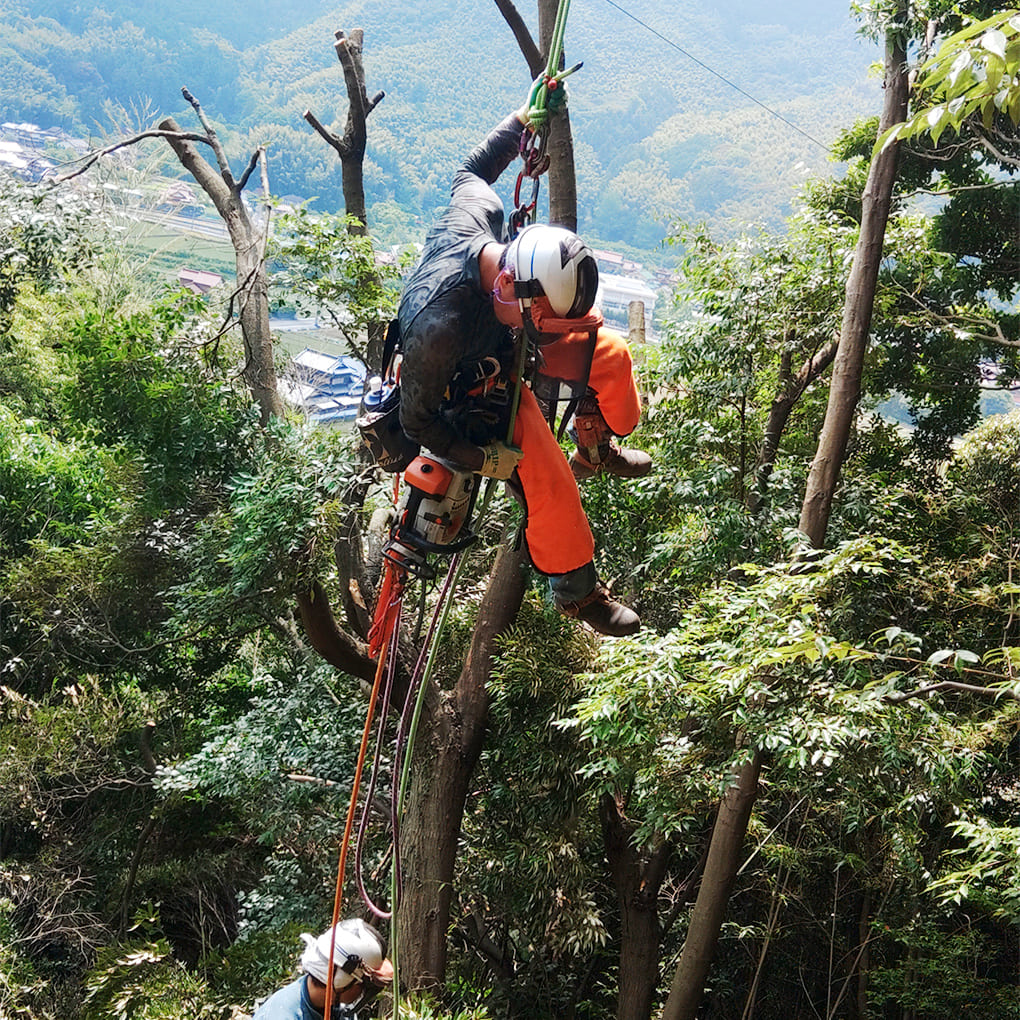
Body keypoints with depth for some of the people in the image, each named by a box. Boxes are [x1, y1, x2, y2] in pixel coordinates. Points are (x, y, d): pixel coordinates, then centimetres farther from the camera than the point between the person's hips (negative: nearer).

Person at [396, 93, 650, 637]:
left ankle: (595, 449, 29)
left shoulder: (477, 213, -29)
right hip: (474, 393, -7)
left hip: (500, 348, 7)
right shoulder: (439, 327, -45)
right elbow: (415, 418, -28)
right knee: (549, 483, -17)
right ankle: (576, 590, 8)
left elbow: (470, 172, -2)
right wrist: (483, 459, -25)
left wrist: (521, 121, 7)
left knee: (608, 351, 0)